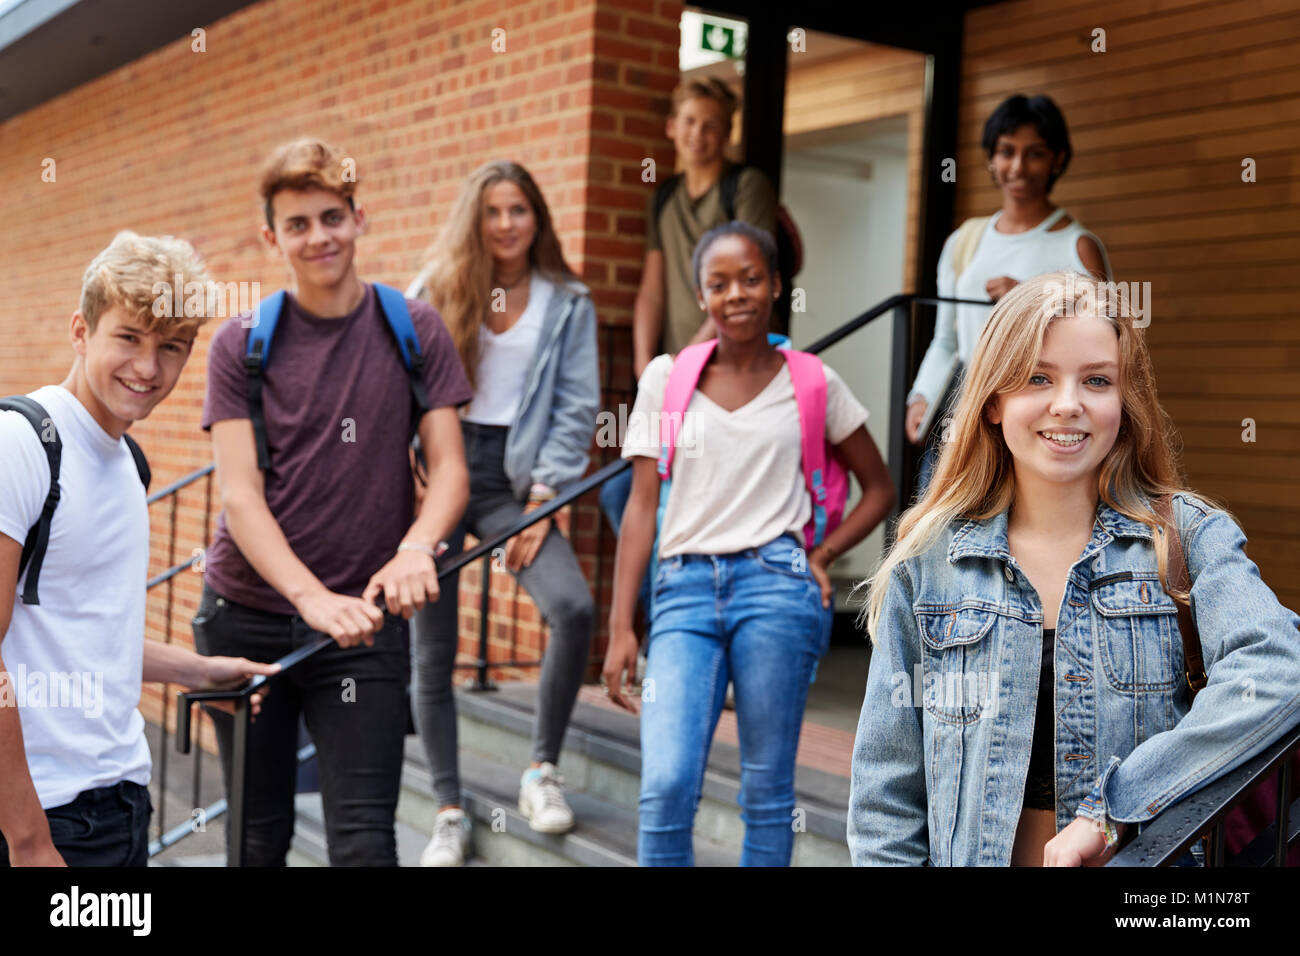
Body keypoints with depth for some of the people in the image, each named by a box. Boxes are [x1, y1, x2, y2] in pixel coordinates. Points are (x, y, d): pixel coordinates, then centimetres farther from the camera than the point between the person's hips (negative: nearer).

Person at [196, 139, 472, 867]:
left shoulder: (414, 332, 2)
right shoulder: (241, 345, 1)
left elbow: (450, 470, -3)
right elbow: (240, 496, -8)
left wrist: (417, 546, -25)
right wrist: (312, 597, -24)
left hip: (364, 618, -1)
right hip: (246, 615, 1)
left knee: (363, 839, -6)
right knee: (258, 836, 12)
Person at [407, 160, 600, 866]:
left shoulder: (567, 303, 6)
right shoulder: (434, 291, 8)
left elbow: (576, 410, 2)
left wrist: (542, 502, -6)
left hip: (511, 477, 0)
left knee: (574, 607, -23)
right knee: (432, 650, 1)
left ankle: (541, 770, -2)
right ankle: (449, 813, 15)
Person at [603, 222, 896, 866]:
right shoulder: (667, 378, 8)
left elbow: (879, 489, 17)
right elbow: (642, 506, 6)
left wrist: (821, 556, 3)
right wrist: (621, 627, 0)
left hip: (775, 586, 0)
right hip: (685, 591, 0)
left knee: (767, 792, 4)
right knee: (664, 787, -12)